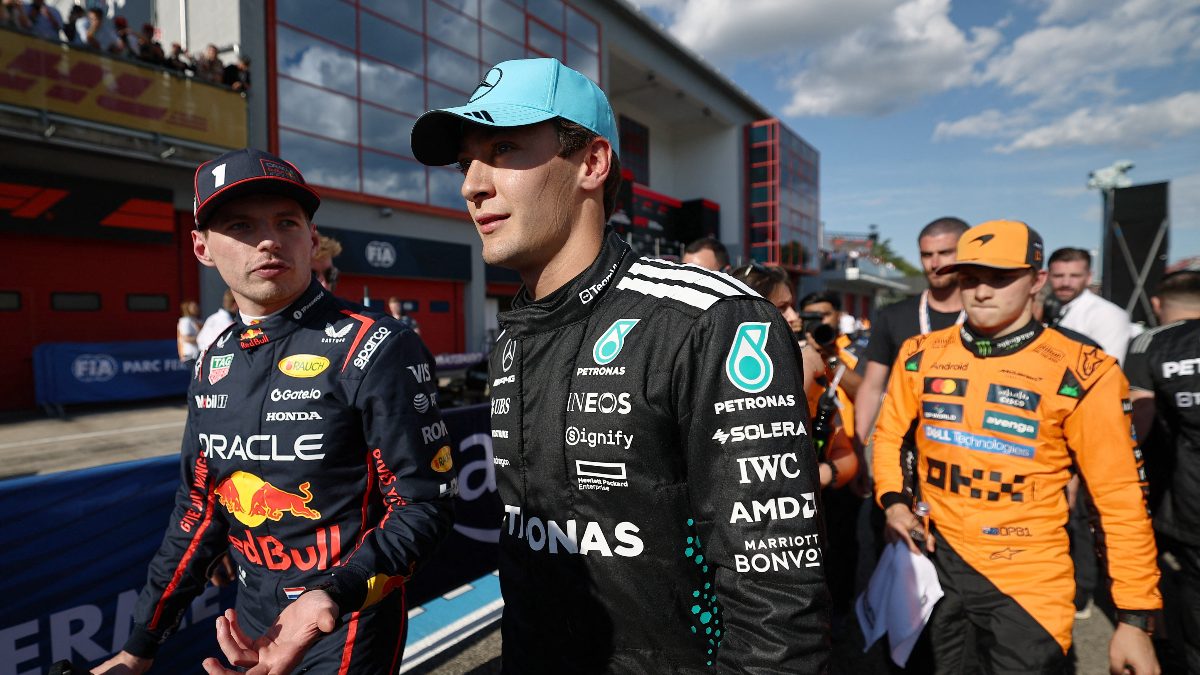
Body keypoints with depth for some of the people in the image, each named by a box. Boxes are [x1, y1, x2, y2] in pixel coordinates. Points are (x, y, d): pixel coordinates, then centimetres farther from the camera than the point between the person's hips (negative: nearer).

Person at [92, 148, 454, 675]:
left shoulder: (378, 349, -19)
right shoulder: (213, 365, 1)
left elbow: (423, 503, -18)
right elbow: (199, 511, 9)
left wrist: (333, 597, -31)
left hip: (348, 631, -6)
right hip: (249, 629, 7)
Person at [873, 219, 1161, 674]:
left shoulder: (1081, 373, -12)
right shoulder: (920, 356, -3)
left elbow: (1120, 497, -8)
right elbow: (889, 434, 10)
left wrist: (1135, 616, -8)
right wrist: (894, 503, -5)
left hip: (1029, 577, -3)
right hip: (931, 556, 4)